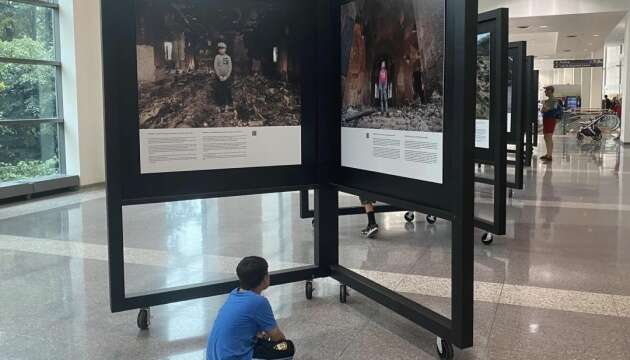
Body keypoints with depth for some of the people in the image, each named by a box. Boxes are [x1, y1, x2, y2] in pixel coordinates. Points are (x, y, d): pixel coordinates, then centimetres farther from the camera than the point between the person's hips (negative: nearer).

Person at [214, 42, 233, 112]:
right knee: (220, 91, 1)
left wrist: (226, 76, -11)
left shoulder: (228, 57, 2)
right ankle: (220, 104, 10)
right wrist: (219, 76, -12)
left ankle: (227, 105, 8)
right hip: (219, 77, 0)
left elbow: (230, 67, -1)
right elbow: (215, 67, -4)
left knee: (227, 91, 0)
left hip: (226, 77, 1)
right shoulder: (217, 57, 0)